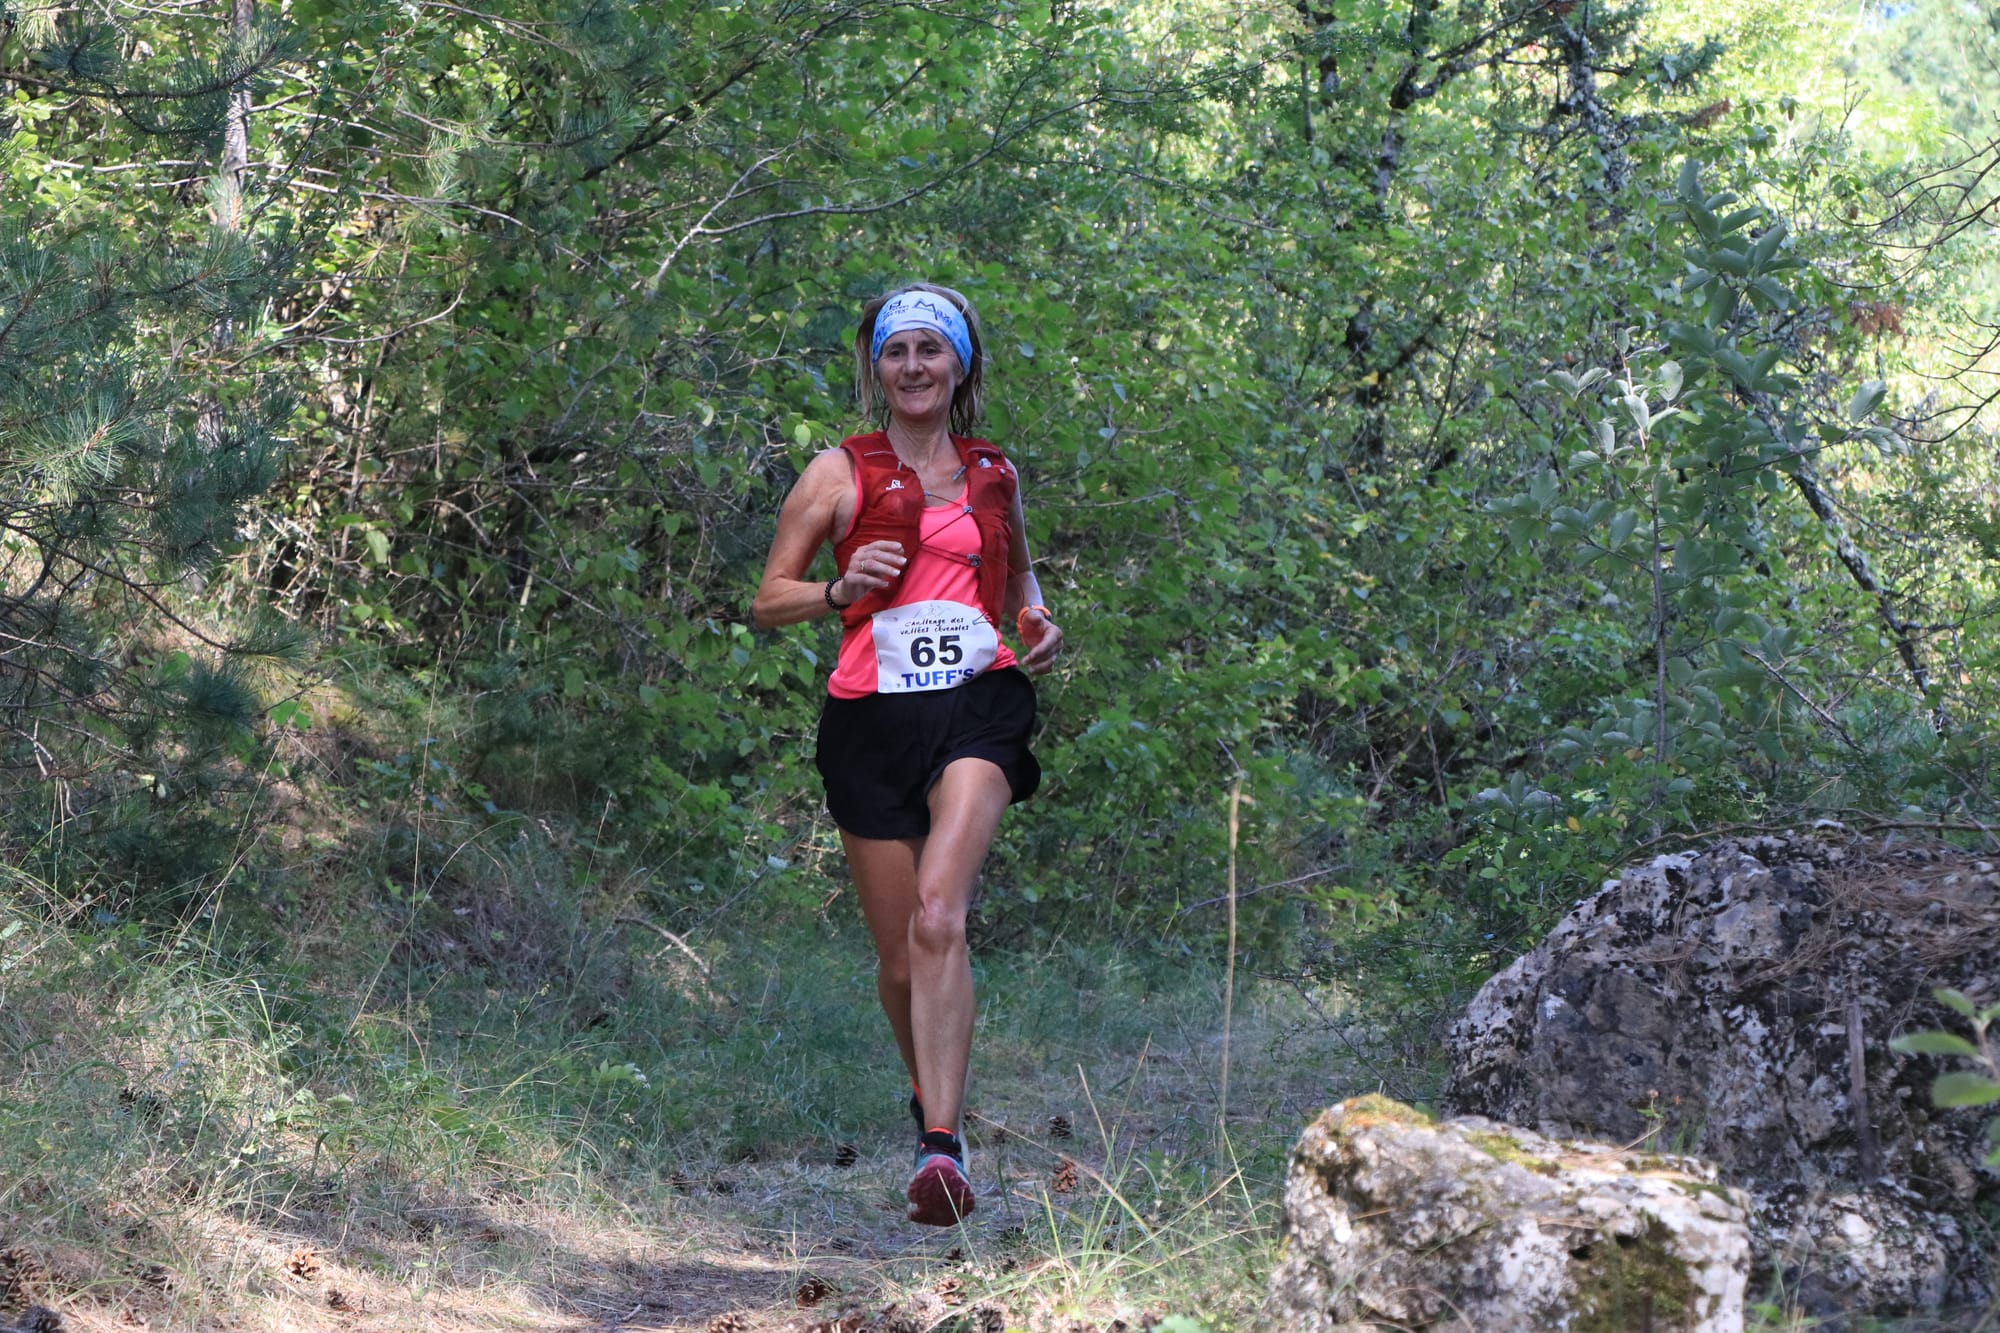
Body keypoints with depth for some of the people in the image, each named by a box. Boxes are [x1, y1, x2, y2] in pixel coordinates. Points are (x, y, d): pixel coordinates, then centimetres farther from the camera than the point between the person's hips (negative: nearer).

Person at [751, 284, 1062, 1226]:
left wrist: (1038, 622, 10)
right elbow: (767, 602, 7)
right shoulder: (839, 474, 6)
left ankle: (942, 1147, -28)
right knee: (900, 953, 5)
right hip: (871, 722, 0)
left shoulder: (994, 476, 14)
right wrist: (841, 588, -12)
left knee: (938, 915, -23)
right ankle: (928, 1096, 35)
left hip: (977, 706, 0)